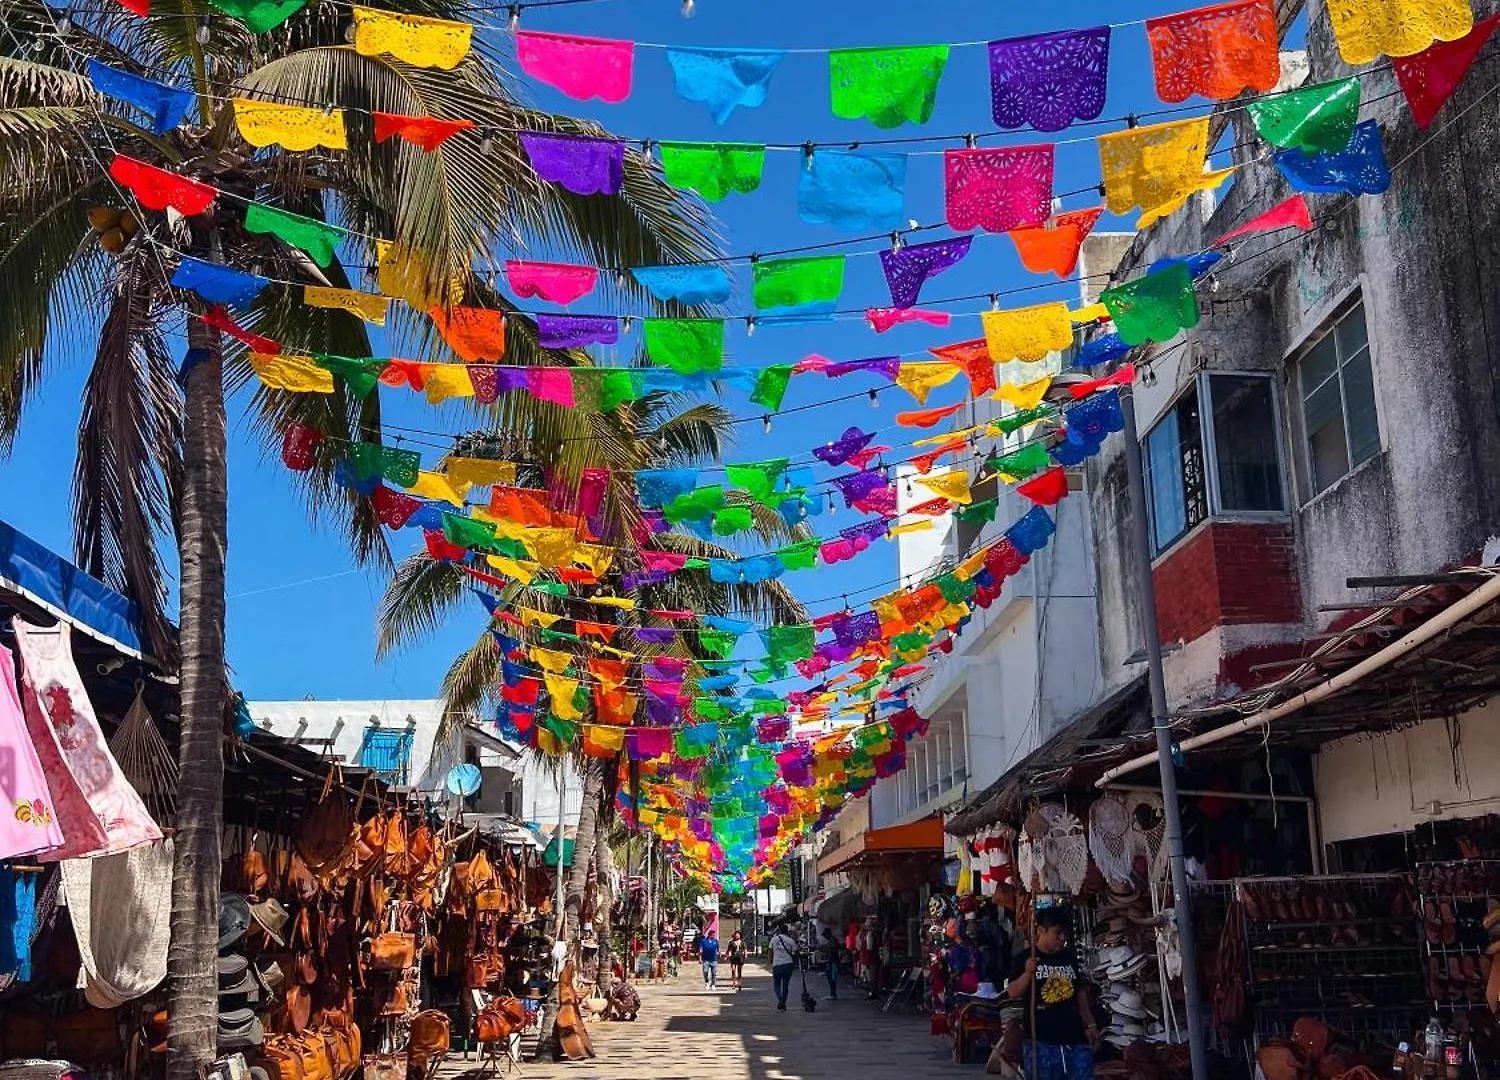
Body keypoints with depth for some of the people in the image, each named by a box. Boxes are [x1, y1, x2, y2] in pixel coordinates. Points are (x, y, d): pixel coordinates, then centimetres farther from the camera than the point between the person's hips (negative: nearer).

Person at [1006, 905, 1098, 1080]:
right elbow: (1013, 993, -10)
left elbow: (1081, 993, 19)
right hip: (1041, 1041, -4)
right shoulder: (1025, 958, -3)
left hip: (1075, 1038, 4)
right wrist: (1027, 973, -25)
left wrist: (1090, 1025, 14)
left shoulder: (1070, 958, 13)